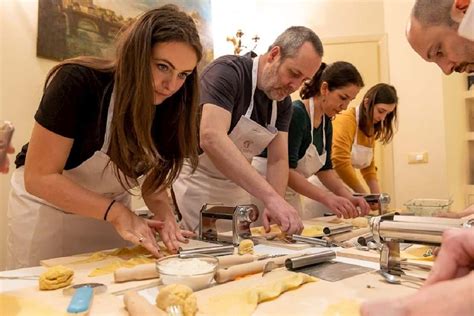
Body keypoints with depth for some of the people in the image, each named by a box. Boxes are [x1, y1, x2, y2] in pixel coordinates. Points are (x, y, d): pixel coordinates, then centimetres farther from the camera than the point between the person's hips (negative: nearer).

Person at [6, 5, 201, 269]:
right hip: (48, 207, -4)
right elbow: (39, 177, -26)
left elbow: (153, 179, -5)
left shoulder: (166, 106, -15)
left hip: (109, 212, 4)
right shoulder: (78, 83, -28)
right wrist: (117, 212, -33)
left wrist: (166, 216, -25)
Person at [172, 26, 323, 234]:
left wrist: (275, 205, -21)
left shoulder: (283, 102, 2)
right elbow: (211, 139, -36)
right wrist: (270, 196, -41)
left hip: (238, 189, 7)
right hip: (195, 183, -6)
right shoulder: (227, 72, -21)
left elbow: (278, 160, -2)